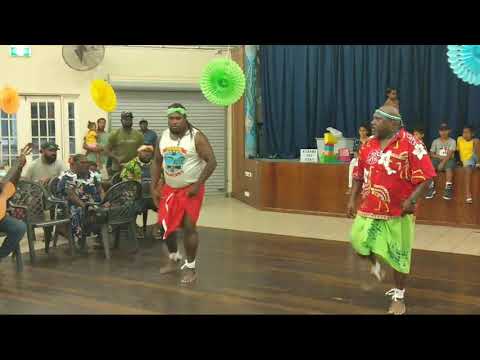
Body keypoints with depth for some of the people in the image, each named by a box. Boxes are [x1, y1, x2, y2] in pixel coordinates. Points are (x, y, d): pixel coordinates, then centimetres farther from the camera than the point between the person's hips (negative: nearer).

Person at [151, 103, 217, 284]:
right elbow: (157, 163, 11)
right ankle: (173, 259, 33)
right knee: (165, 226, 10)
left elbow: (211, 162, -17)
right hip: (169, 188, 6)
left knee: (189, 227, -7)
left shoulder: (196, 137, -15)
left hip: (190, 189, -5)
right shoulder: (163, 137, 1)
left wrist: (197, 185, -20)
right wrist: (154, 187, 4)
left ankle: (190, 267, 8)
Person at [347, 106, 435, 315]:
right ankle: (375, 264, 34)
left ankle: (399, 297, 25)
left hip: (398, 211, -4)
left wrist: (412, 200, -24)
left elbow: (426, 177, -15)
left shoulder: (410, 144, -13)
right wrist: (352, 200, 9)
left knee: (398, 256, 6)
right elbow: (359, 176, 15)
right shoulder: (368, 144, 6)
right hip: (369, 209, 5)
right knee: (359, 243, -1)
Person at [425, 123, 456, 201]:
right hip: (438, 160, 3)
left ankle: (448, 188, -37)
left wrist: (443, 163, -25)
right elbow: (431, 154, 6)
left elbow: (449, 154, -11)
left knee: (449, 166, -37)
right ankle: (431, 188, -26)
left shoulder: (452, 141, 2)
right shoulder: (435, 141, 12)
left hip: (448, 160, -3)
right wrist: (440, 157, -12)